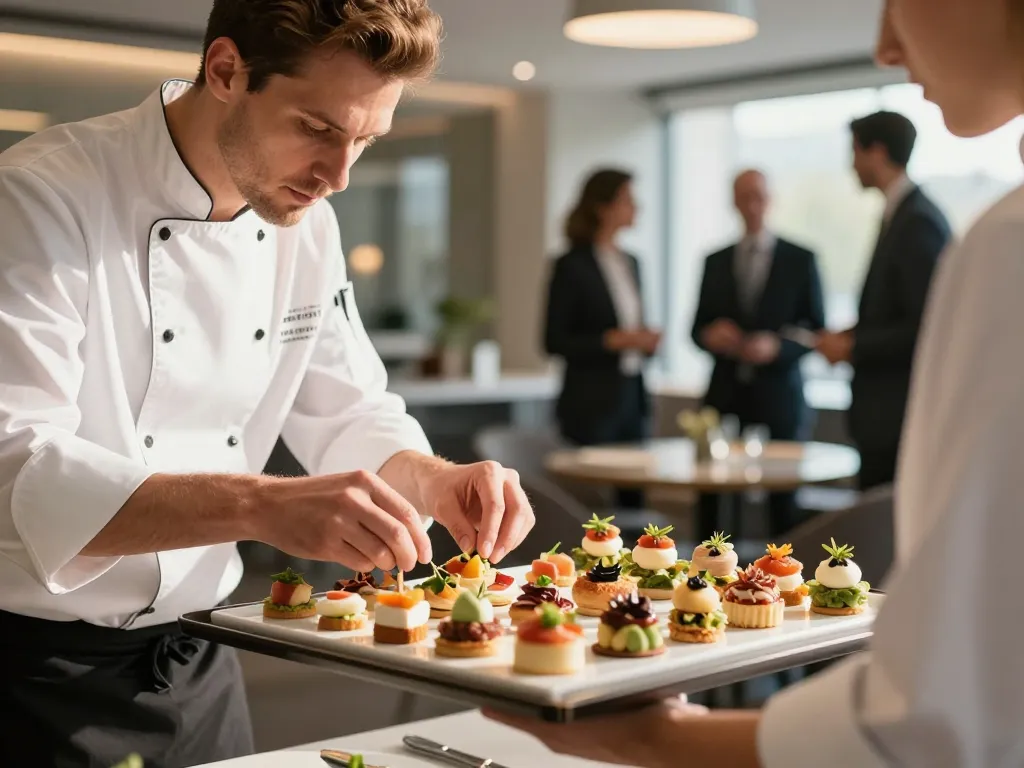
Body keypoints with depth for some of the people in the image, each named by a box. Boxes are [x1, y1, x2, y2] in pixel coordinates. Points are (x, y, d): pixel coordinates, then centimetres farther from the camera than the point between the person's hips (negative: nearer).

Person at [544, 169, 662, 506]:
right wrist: (613, 340, -17)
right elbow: (554, 341, -10)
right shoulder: (572, 266, -7)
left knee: (631, 496, 2)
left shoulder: (630, 263, 14)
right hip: (591, 403, -6)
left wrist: (645, 340, 1)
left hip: (632, 395, 6)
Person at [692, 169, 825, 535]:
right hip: (725, 394, 2)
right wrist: (709, 335, -10)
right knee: (713, 499, -3)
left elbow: (816, 330, 2)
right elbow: (697, 329, 13)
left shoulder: (801, 260, 3)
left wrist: (777, 346, -16)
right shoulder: (715, 262, 11)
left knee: (784, 502, 1)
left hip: (779, 397, -2)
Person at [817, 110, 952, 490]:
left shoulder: (918, 221, -16)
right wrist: (853, 337, 8)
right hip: (887, 413, 9)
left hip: (901, 415, -9)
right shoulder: (901, 214, 13)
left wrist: (853, 347, -14)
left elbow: (926, 325, -21)